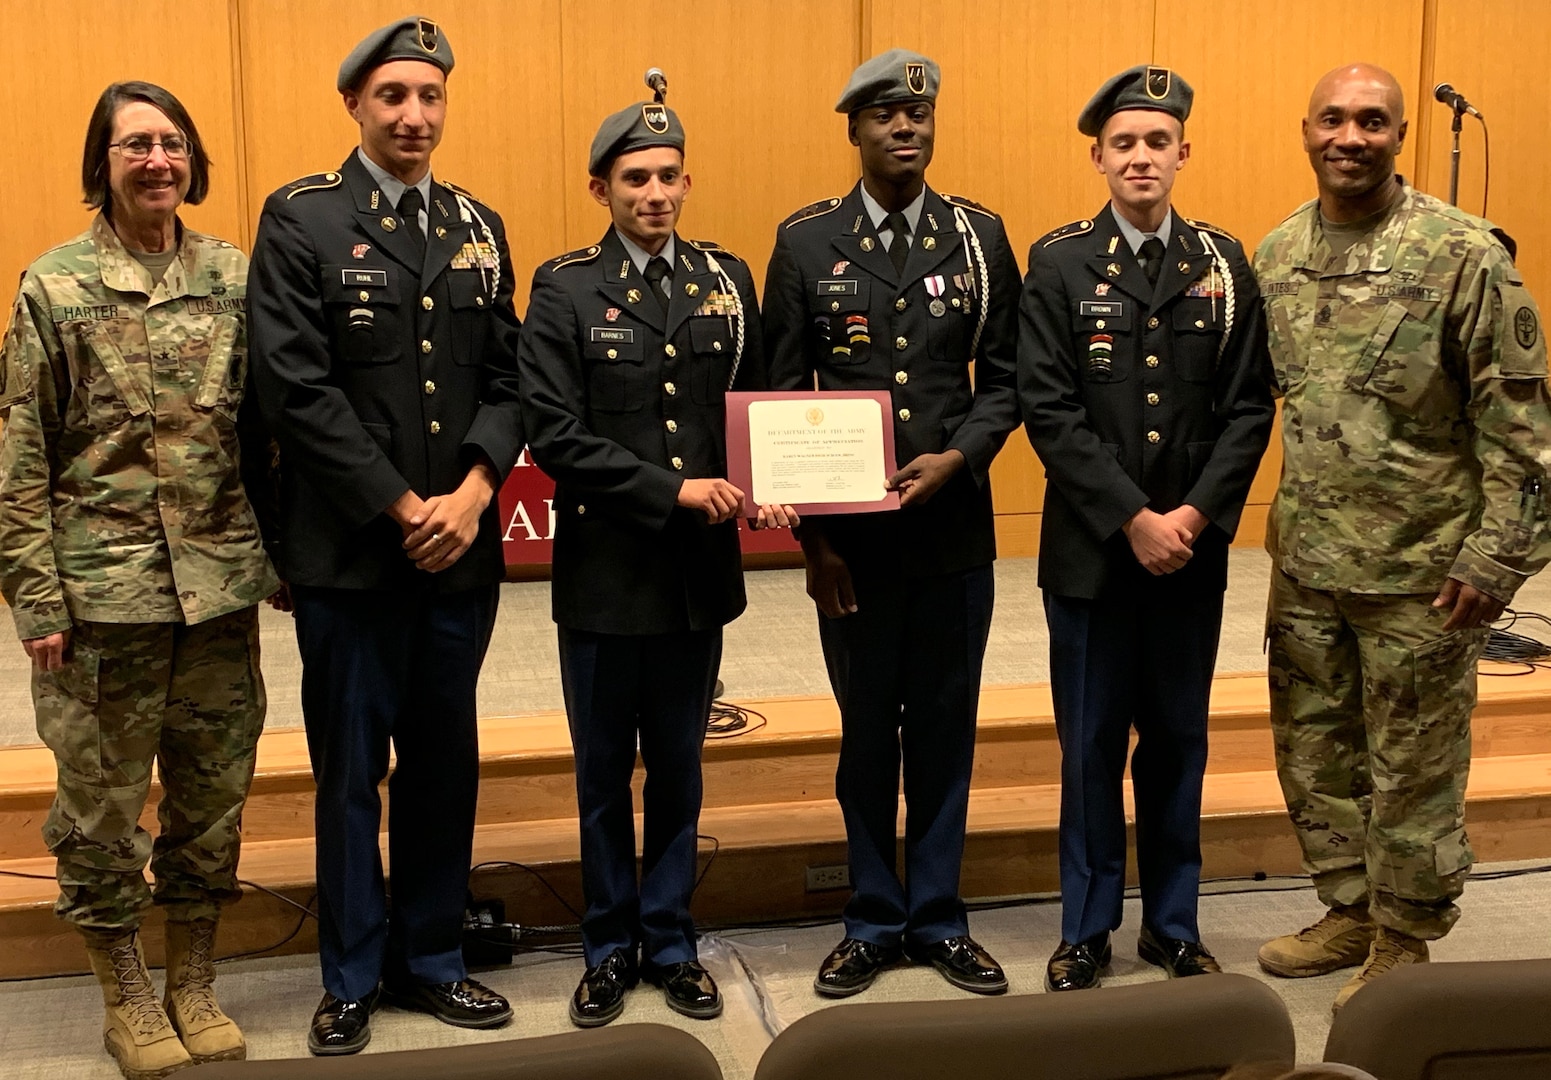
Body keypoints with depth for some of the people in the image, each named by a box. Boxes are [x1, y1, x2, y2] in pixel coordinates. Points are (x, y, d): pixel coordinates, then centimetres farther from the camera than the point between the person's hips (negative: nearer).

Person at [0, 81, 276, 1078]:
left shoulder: (236, 278, 4)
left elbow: (266, 433, 8)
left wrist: (282, 559, 3)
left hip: (220, 585, 3)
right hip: (104, 590, -2)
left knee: (215, 795, 11)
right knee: (104, 805, 8)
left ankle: (195, 986, 28)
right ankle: (126, 997, 25)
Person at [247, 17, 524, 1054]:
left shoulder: (479, 227, 11)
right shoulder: (301, 220, -4)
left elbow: (506, 379, 7)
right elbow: (298, 388, -12)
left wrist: (473, 490, -9)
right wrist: (402, 509, -14)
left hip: (462, 546, 4)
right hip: (350, 552, -4)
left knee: (445, 762, 13)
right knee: (350, 770, 7)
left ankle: (430, 957, 29)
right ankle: (352, 979, 23)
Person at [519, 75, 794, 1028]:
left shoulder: (727, 280, 6)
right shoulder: (565, 290, -5)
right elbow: (556, 436, -14)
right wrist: (674, 490, -19)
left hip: (700, 572, 3)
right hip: (606, 573, -2)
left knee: (679, 770, 14)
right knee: (606, 774, 12)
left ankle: (670, 942, 29)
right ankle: (612, 949, 28)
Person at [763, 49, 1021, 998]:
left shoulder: (981, 236, 4)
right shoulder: (806, 242, 1)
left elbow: (1006, 378, 4)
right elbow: (783, 399, 1)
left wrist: (958, 458, -14)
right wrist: (812, 535, -4)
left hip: (958, 532, 1)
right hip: (851, 537, -1)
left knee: (946, 726, 10)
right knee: (868, 730, 10)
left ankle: (937, 918, 26)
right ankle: (874, 923, 25)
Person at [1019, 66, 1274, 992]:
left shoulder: (1224, 265, 5)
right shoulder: (1060, 263, -2)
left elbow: (1249, 407, 0)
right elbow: (1050, 411, -10)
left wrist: (1194, 515, -12)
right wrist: (1134, 520, -15)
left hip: (1194, 550, 2)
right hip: (1092, 551, -2)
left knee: (1178, 742, 12)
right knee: (1093, 746, 7)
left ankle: (1174, 926, 26)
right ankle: (1087, 931, 20)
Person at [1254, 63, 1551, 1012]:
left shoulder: (1465, 255, -12)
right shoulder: (1274, 257, 5)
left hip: (1418, 570, -5)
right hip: (1306, 561, 6)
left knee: (1413, 768, 7)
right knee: (1315, 751, 16)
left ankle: (1405, 943, 25)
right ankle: (1351, 912, 35)